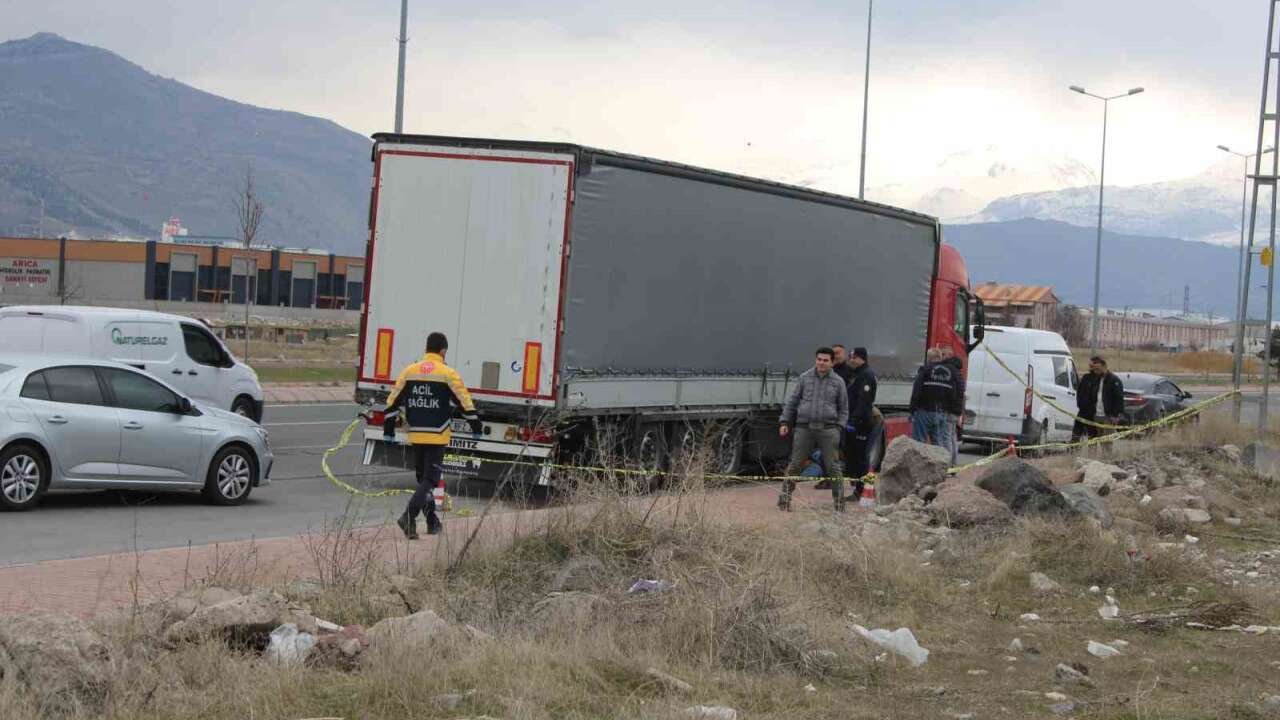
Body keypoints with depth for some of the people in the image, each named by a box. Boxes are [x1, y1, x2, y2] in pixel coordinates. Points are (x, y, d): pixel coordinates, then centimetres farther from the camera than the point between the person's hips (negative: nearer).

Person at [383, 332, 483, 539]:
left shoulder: (409, 371, 5)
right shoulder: (448, 374, -8)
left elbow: (393, 401, 8)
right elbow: (465, 402, -7)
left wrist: (389, 428, 16)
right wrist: (476, 425, 6)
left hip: (415, 435, 5)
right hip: (437, 436, -5)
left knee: (423, 477, 18)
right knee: (430, 479, -3)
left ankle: (432, 522, 26)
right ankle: (409, 516, -22)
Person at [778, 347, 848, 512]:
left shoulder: (838, 382, 8)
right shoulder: (805, 378, 8)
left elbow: (844, 409, 14)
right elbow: (791, 401, 12)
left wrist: (839, 427, 1)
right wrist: (784, 422, 5)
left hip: (828, 429, 0)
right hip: (804, 428, 0)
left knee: (833, 467, -2)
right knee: (794, 465, 0)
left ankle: (839, 502, 6)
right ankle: (785, 499, 7)